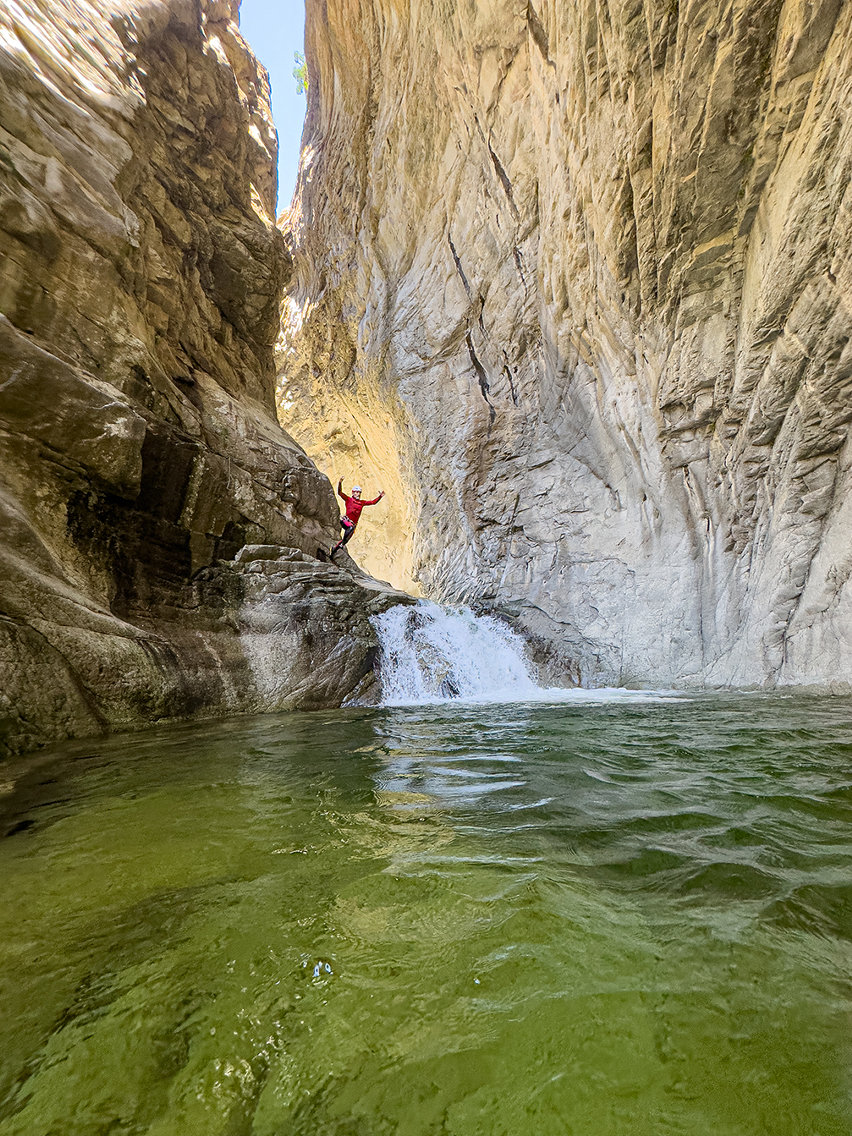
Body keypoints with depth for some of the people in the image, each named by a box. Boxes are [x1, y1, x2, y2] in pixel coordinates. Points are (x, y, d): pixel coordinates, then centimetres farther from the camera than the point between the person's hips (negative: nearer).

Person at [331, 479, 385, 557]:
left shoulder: (362, 503, 17)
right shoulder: (349, 499, 6)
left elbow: (373, 502, 21)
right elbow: (339, 493, -5)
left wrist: (380, 496, 10)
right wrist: (340, 483, -19)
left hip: (353, 524, 5)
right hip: (345, 520, -5)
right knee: (351, 527, -38)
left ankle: (333, 550, 23)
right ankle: (342, 542, -25)